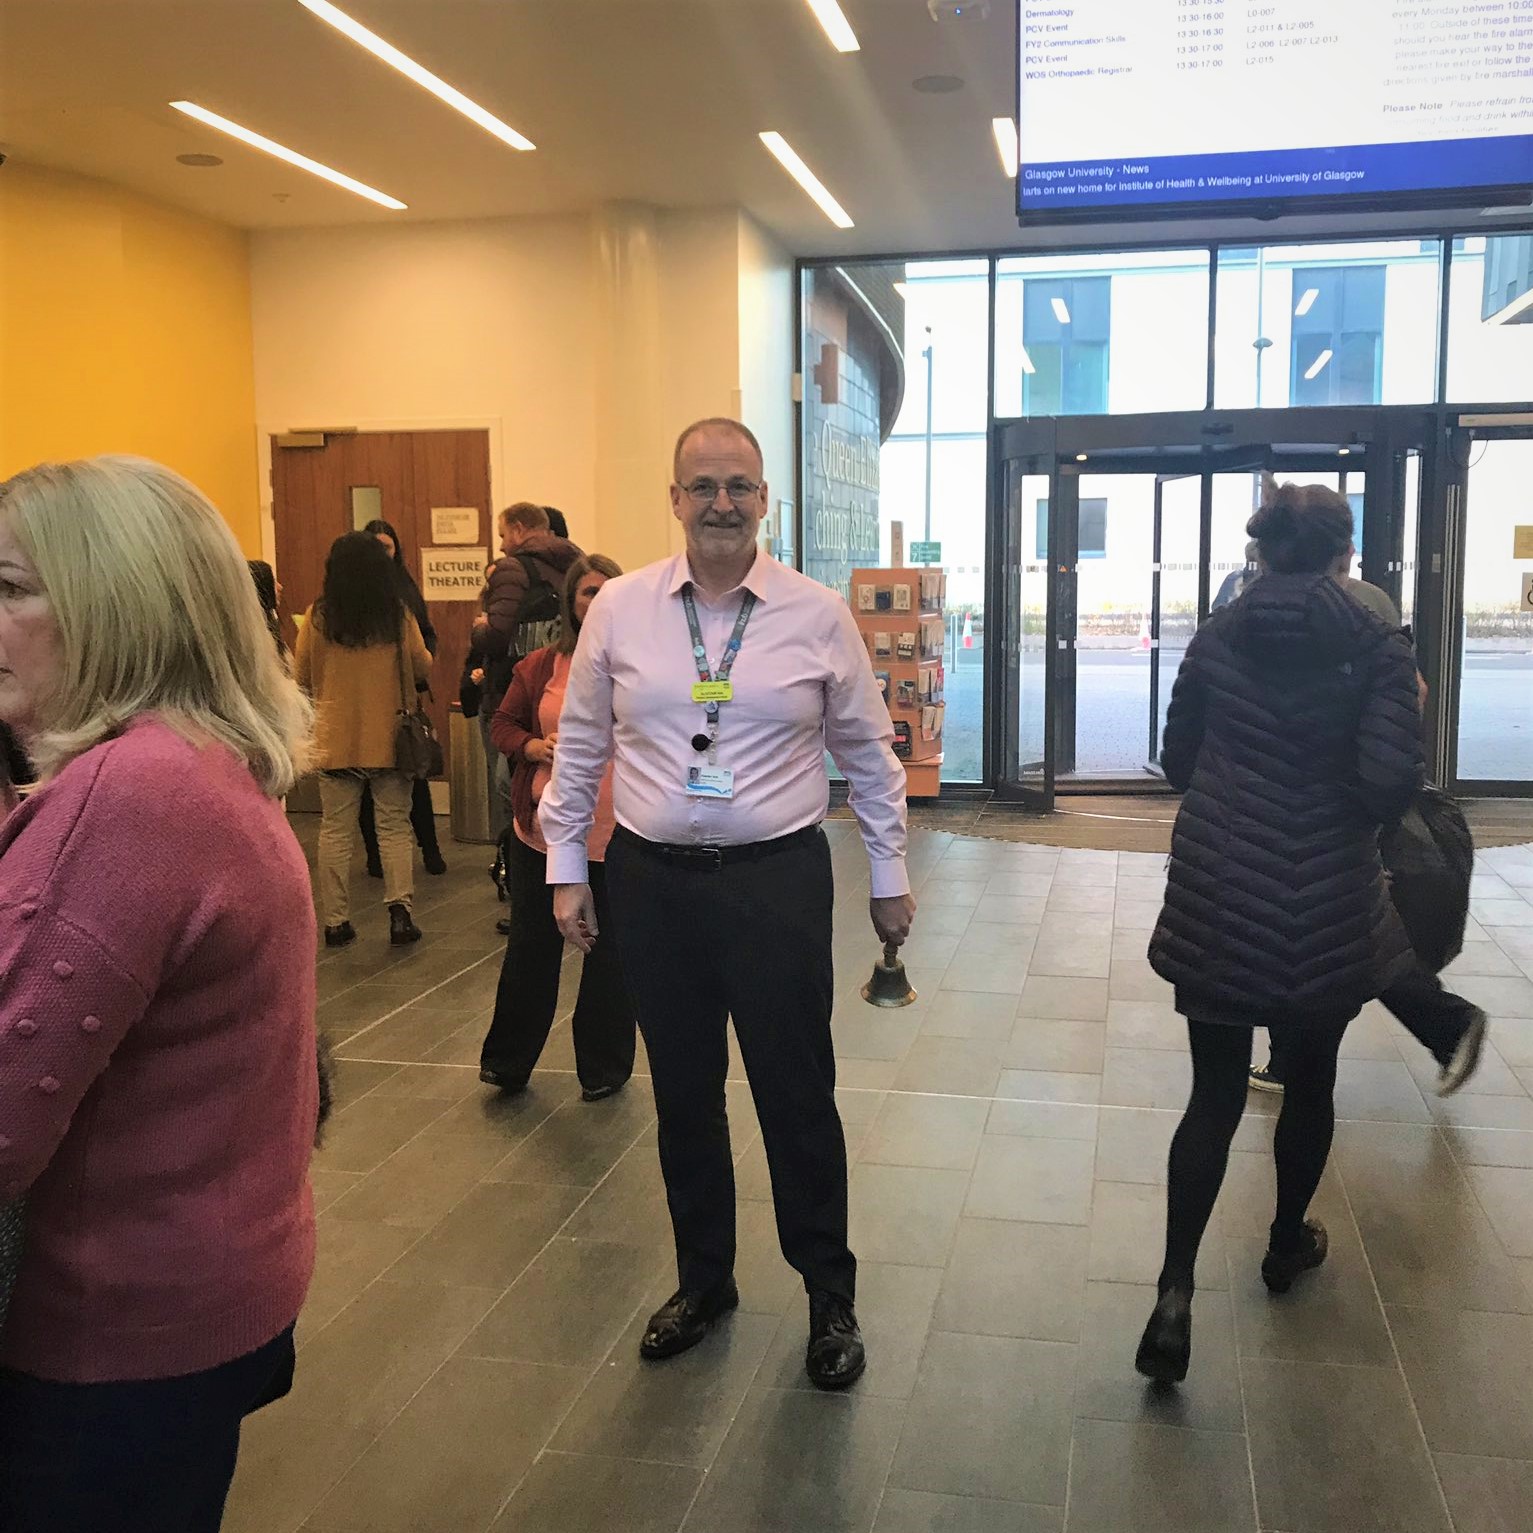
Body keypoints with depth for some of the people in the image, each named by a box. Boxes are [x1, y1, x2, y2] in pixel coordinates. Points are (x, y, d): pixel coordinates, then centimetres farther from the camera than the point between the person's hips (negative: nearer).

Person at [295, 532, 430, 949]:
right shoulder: (399, 616, -7)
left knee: (336, 831, 9)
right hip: (389, 738, 0)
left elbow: (302, 679, 4)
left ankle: (336, 921, 12)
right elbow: (423, 669, 3)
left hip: (335, 739, 0)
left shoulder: (317, 617, -6)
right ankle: (399, 908, -3)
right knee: (394, 827, 10)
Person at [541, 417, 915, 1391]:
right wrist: (567, 868, 7)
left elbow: (868, 752, 5)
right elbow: (580, 746, 7)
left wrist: (891, 874, 7)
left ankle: (831, 1296, 27)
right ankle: (704, 1281, 35)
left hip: (778, 880, -2)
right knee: (683, 1095, 14)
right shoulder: (620, 608, 0)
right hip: (652, 882, 2)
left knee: (797, 1094, 6)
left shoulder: (818, 615, -3)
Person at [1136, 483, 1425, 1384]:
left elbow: (1177, 762, 6)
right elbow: (1391, 782, -16)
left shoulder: (1217, 637, -1)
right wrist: (1351, 822, 5)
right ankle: (1288, 1244, 39)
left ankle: (1176, 1294, -3)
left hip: (1219, 898, 1)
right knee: (1310, 1081, 20)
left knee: (1215, 1092, 6)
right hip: (1326, 903, -1)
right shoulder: (1377, 647, -8)